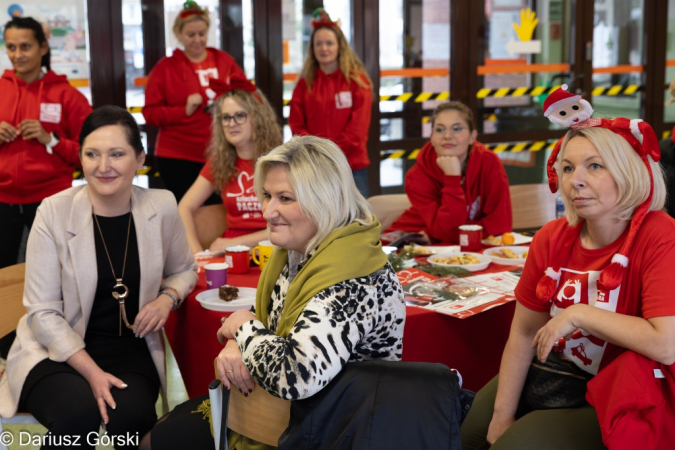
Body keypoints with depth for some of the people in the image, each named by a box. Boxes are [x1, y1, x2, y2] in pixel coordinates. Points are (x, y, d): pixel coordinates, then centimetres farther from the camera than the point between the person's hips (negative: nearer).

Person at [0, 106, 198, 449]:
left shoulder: (162, 207, -5)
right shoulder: (54, 212, -12)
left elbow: (183, 270, 15)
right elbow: (42, 312, -10)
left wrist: (168, 298, -8)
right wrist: (92, 372, -19)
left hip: (130, 349, 2)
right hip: (57, 350, -2)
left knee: (130, 414, -29)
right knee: (79, 412, -32)